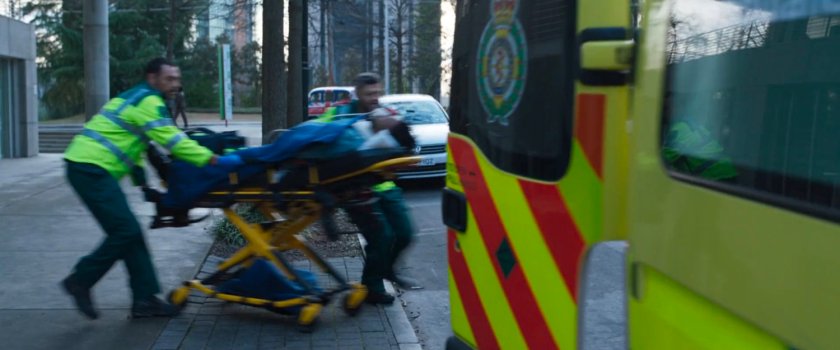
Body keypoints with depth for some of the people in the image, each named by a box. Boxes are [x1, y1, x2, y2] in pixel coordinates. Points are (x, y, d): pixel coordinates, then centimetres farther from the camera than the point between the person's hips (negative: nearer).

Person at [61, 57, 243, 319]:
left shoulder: (136, 97, 21)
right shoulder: (149, 101, -10)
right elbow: (172, 141, -18)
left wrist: (139, 175, 17)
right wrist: (215, 160, -21)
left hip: (88, 168, 10)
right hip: (91, 169, -10)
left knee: (129, 232, 7)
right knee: (126, 232, -10)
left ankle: (145, 299, 8)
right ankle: (81, 281, 4)